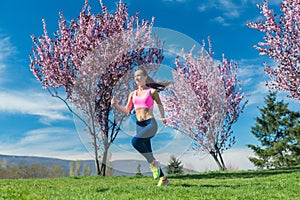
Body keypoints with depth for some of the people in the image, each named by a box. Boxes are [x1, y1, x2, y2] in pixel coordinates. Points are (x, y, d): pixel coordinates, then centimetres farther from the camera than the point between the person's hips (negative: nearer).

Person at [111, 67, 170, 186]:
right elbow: (127, 110, 12)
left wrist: (162, 117, 1)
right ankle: (163, 178, 21)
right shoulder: (133, 94, 13)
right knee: (148, 154, 6)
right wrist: (116, 105, -3)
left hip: (150, 123, -5)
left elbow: (160, 104, 15)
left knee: (135, 141, -31)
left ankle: (153, 163, -10)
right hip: (139, 125, 6)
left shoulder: (152, 91, 1)